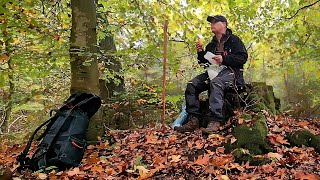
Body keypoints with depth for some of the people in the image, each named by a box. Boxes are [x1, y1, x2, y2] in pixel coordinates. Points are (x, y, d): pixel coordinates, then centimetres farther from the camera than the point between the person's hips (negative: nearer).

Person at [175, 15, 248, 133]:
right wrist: (200, 52, 6)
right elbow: (204, 62, 26)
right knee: (192, 85, -17)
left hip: (230, 71, -6)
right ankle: (193, 119, -20)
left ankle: (215, 121, -45)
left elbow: (243, 58, -6)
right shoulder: (211, 44, 25)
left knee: (215, 83, -39)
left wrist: (224, 59, -16)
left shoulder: (234, 40, 6)